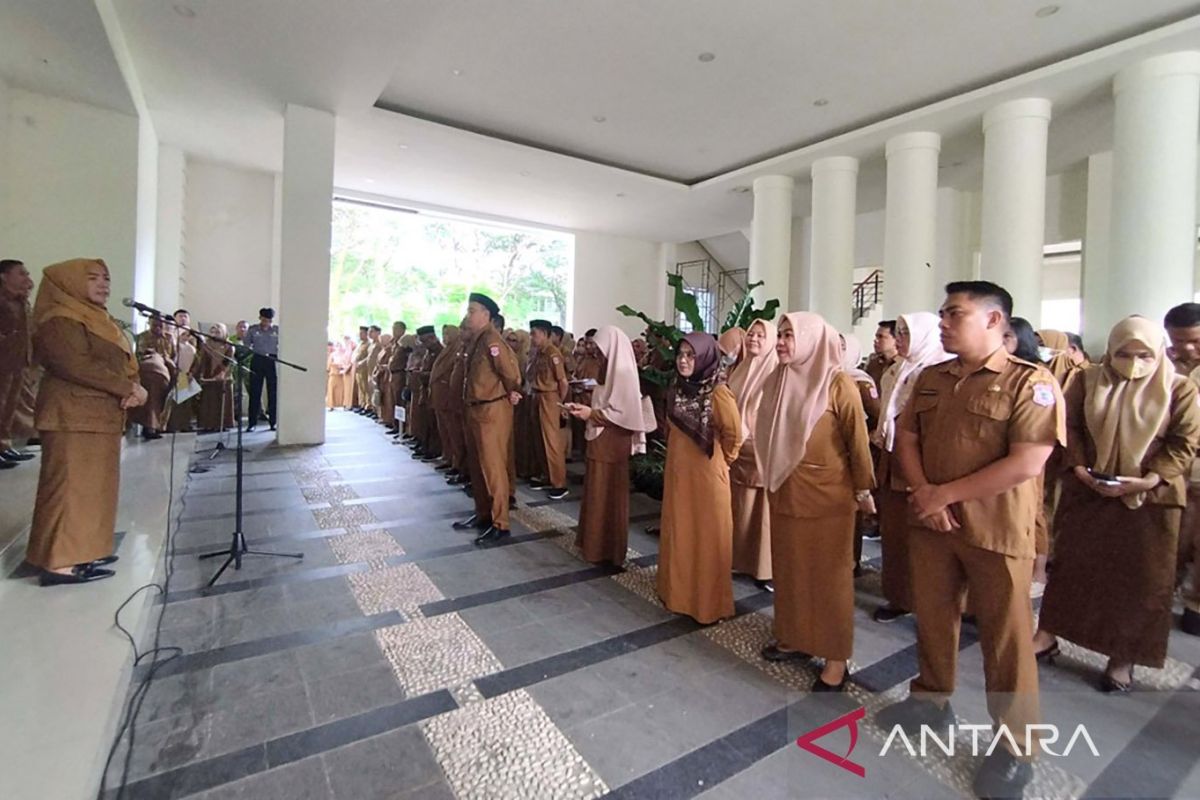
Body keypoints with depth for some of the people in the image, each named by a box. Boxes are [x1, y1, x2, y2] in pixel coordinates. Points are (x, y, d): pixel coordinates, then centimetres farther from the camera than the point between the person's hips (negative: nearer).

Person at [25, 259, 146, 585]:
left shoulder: (99, 320, 19)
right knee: (72, 485, -8)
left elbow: (124, 364, 14)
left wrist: (133, 387, -6)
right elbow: (77, 366, -21)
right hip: (74, 417, -9)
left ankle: (81, 551, 19)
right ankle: (59, 562, -3)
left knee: (94, 485, 11)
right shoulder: (61, 320, -9)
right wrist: (127, 388, -16)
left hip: (101, 416, 9)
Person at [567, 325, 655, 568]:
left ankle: (611, 552, 14)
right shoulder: (612, 371, 12)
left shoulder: (623, 373, -17)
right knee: (599, 495, 15)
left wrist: (592, 414, -20)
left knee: (610, 497, 1)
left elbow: (625, 414, -22)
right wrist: (585, 409, 2)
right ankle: (599, 545, 28)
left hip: (613, 445, -9)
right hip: (601, 442, 9)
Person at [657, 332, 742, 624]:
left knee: (706, 536, 6)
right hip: (677, 472, 7)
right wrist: (678, 455, 13)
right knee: (678, 532, 16)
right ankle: (678, 591, 32)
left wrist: (722, 459, -3)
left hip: (706, 474, -7)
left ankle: (708, 602, 21)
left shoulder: (717, 393, -19)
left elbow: (734, 434, -17)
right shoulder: (677, 390, 3)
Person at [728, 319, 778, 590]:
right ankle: (741, 559, 25)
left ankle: (767, 567, 12)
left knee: (764, 509, 1)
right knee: (741, 507, 13)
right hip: (739, 448, 6)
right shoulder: (739, 370, 11)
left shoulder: (777, 373, -8)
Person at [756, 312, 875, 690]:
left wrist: (863, 490, -4)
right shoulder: (778, 381, 5)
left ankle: (836, 659, 20)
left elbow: (858, 440, -9)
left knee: (829, 574, 6)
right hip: (785, 493, 6)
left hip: (826, 494, -6)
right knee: (790, 567, 15)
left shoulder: (838, 384, -13)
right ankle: (795, 638, 32)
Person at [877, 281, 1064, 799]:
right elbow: (906, 436, 7)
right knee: (932, 616, 17)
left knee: (1005, 636, 7)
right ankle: (931, 701, 38)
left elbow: (1027, 464, -18)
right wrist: (922, 493, -9)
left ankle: (1016, 746, 26)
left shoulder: (1031, 382, -10)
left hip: (997, 530, -5)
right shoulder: (929, 379, 9)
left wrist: (945, 494, -16)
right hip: (931, 522, 5)